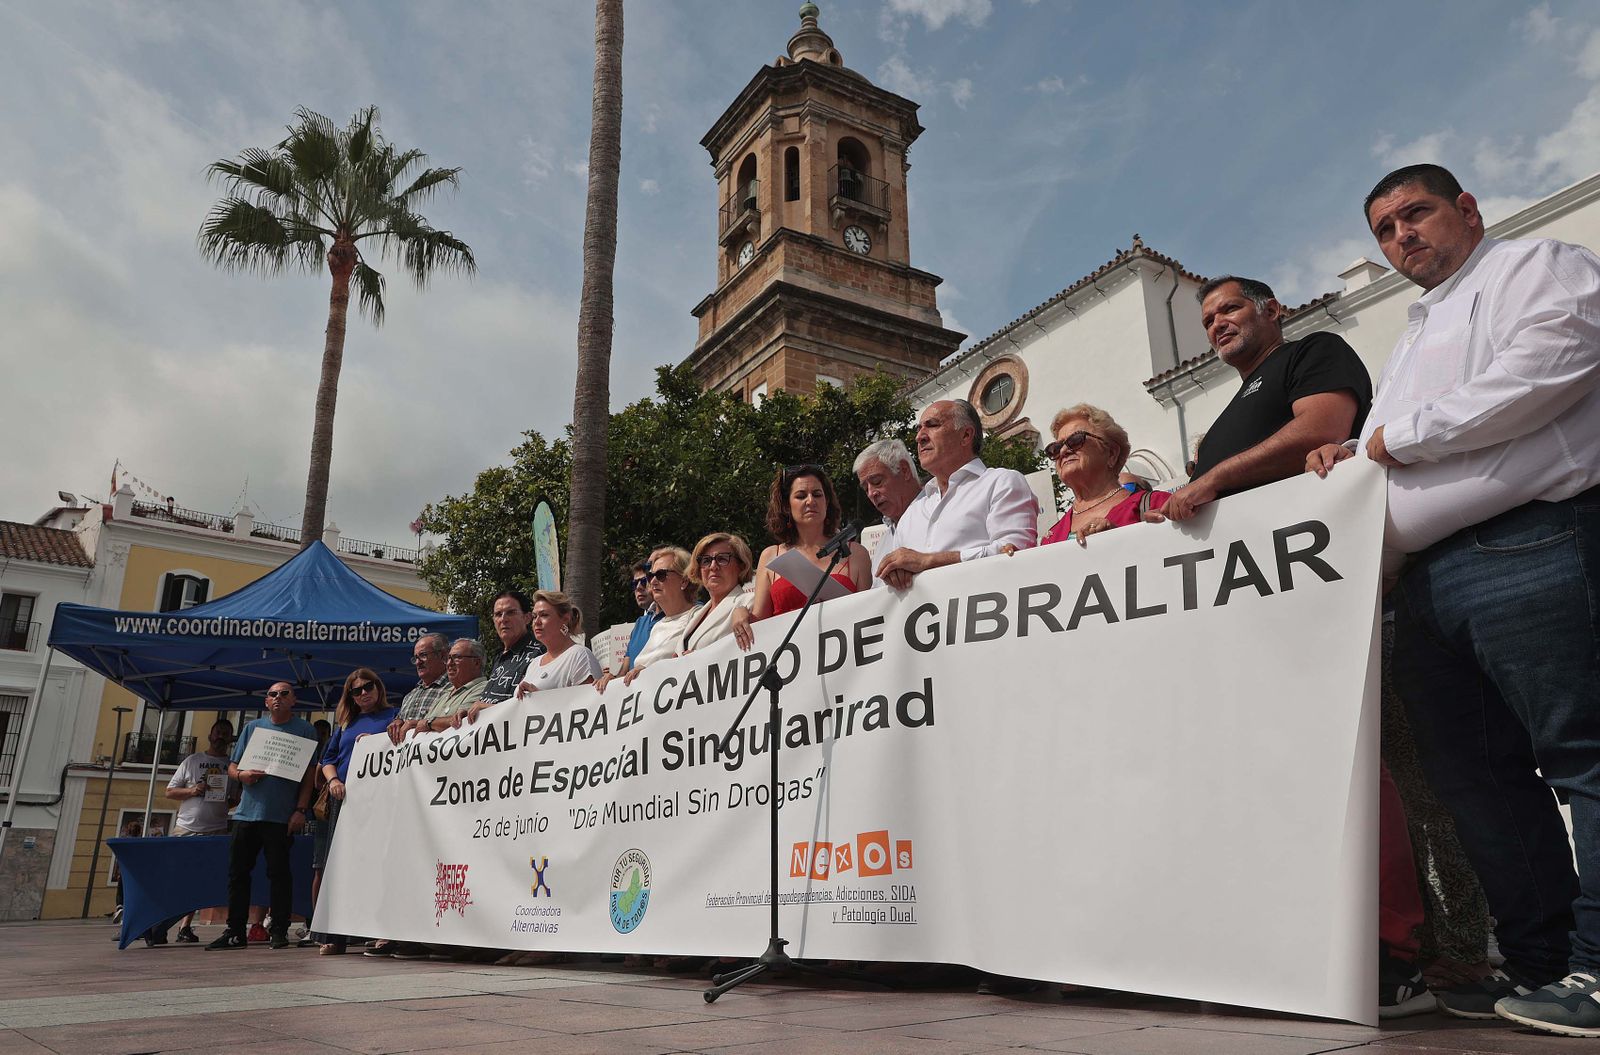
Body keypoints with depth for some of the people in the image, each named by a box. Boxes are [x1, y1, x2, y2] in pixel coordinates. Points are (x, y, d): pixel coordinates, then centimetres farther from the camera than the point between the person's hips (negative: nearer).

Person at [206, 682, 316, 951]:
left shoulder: (305, 730, 3)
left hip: (282, 816, -4)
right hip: (247, 811, 4)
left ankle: (279, 931, 7)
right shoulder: (252, 727, 15)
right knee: (238, 871, 7)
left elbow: (309, 775, -1)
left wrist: (300, 810, -10)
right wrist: (241, 774, -8)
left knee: (279, 872, -2)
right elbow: (232, 766, 16)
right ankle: (234, 931, 17)